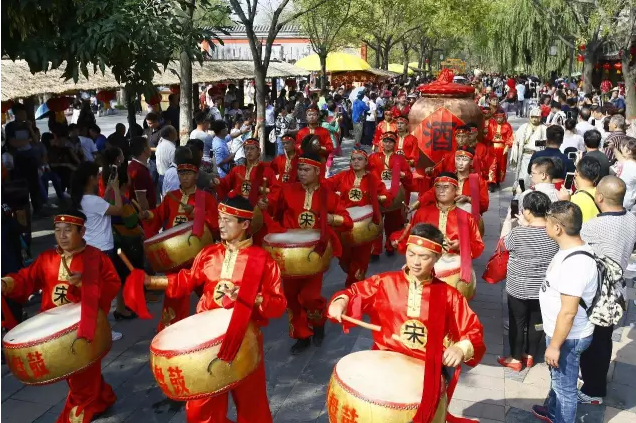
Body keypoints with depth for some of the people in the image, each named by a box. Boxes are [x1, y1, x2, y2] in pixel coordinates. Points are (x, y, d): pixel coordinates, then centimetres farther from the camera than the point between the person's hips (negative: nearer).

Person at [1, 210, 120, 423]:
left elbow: (114, 286, -12)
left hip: (84, 325, -5)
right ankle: (99, 399, 40)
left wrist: (86, 283, -25)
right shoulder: (47, 258, 6)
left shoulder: (96, 257, -8)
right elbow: (27, 278, -2)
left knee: (84, 371, 6)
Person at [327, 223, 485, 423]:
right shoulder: (384, 282, 6)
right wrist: (340, 302, -11)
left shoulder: (447, 294, 6)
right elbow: (355, 293, 11)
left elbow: (473, 330, 8)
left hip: (427, 368, -1)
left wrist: (461, 348, -12)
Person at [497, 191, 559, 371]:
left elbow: (504, 242, -3)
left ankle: (516, 359, 25)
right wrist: (526, 225, 8)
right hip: (543, 289, 4)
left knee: (517, 323, 13)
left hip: (519, 289, -4)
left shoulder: (518, 233, -23)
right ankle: (530, 356, 34)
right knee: (536, 323, 19)